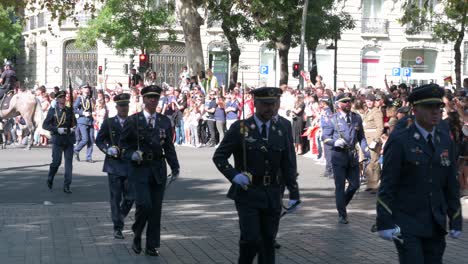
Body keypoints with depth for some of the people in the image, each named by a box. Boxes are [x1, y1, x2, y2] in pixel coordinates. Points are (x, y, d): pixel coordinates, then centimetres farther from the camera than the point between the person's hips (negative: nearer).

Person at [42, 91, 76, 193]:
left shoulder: (69, 110, 8)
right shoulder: (52, 110, -1)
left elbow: (74, 122, 20)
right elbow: (45, 125, -4)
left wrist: (73, 128, -4)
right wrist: (57, 129, -16)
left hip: (69, 140, 3)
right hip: (57, 140, -3)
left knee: (69, 163, -2)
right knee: (56, 162, -3)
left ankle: (66, 186, 3)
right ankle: (50, 179, 25)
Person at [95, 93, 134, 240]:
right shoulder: (108, 123, 2)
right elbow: (99, 140, 6)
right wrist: (107, 149, -13)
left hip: (130, 165, 2)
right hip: (114, 165, -2)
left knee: (130, 197, 1)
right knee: (115, 197, 0)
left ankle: (120, 218, 29)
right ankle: (117, 228, 8)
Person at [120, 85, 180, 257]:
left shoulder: (165, 121, 9)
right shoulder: (133, 120, 1)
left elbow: (169, 146, 11)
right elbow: (123, 143, 5)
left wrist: (175, 168, 5)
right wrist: (131, 154, -14)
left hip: (158, 171, 3)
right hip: (140, 169, -3)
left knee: (156, 209, 3)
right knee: (144, 205, -14)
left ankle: (152, 245, 13)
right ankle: (137, 237, 12)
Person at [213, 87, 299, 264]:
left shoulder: (282, 131, 6)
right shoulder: (239, 128, -5)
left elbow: (287, 165, 11)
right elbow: (219, 156, -2)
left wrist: (294, 193, 6)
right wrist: (234, 176, -17)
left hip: (272, 196, 4)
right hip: (247, 194, -4)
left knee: (268, 241, 9)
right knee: (251, 239, -11)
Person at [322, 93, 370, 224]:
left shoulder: (356, 118, 7)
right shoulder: (333, 119, -3)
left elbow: (361, 137, 15)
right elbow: (324, 136, -2)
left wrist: (365, 150, 1)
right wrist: (335, 142, -20)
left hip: (353, 155, 4)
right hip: (339, 156, -4)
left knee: (355, 184, 7)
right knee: (340, 186, -1)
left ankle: (342, 204, 33)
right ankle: (342, 215, 8)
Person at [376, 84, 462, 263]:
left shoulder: (445, 139, 9)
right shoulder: (399, 140, -8)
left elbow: (451, 183, 12)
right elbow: (387, 184, -9)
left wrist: (456, 220, 11)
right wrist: (385, 223, -13)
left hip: (436, 225, 5)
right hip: (406, 225, -5)